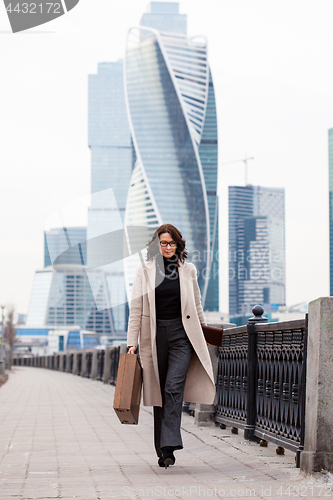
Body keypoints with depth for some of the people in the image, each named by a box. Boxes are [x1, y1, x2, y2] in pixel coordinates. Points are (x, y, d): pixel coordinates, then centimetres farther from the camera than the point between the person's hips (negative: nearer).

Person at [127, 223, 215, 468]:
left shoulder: (188, 270, 6)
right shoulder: (144, 271, 2)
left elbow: (197, 305, 17)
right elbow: (136, 310, 2)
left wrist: (202, 333, 24)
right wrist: (132, 342, -4)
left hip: (181, 335, 0)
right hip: (154, 336, 1)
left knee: (174, 388, -16)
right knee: (159, 392, 6)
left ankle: (169, 446, -19)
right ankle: (162, 450, 15)